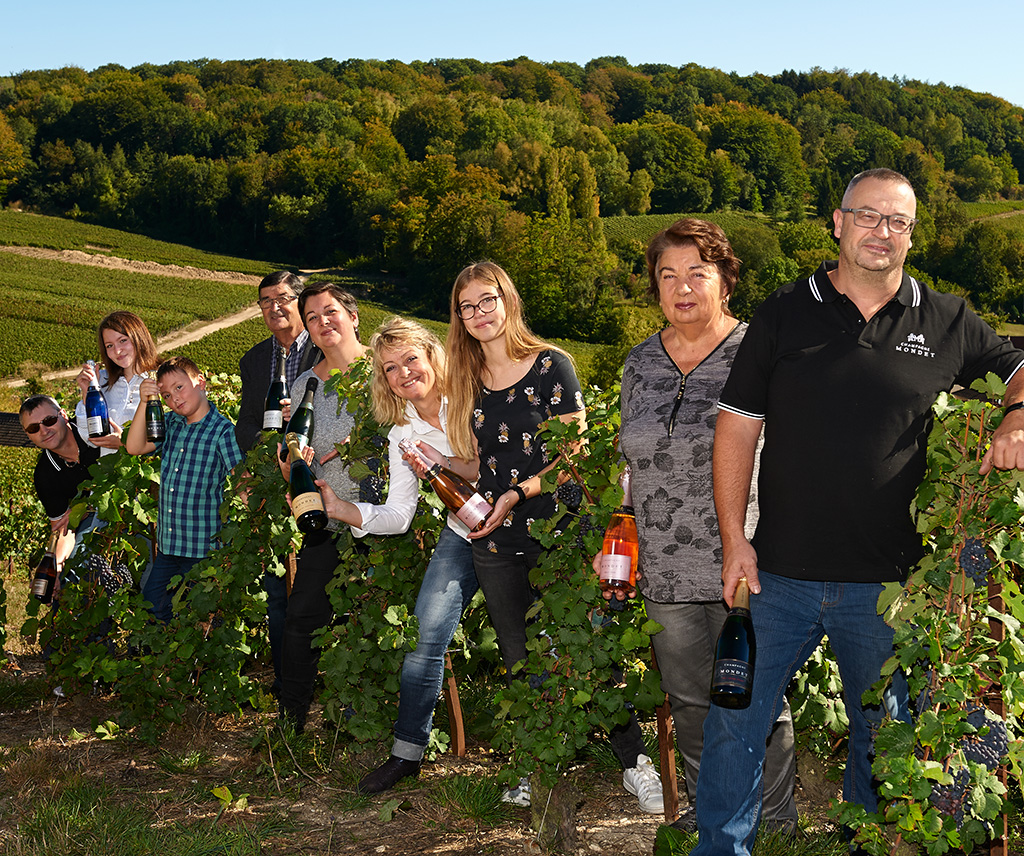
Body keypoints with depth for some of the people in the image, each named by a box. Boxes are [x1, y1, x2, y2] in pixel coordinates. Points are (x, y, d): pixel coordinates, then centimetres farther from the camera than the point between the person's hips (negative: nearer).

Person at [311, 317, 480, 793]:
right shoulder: (402, 434, 2)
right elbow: (398, 515, 0)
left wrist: (450, 464, -24)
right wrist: (342, 510, -14)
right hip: (463, 536, 4)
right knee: (425, 639, -5)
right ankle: (408, 751, 9)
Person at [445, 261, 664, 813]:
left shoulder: (551, 365, -4)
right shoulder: (468, 384, 11)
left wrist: (520, 492, -18)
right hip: (495, 545, 5)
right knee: (519, 662, 11)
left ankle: (634, 762, 12)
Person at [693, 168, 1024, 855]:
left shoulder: (946, 323, 3)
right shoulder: (784, 315, 2)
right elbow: (738, 426, 1)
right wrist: (734, 541, -5)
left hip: (887, 587, 1)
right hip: (780, 575, 0)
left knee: (883, 736, 16)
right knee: (734, 724, 6)